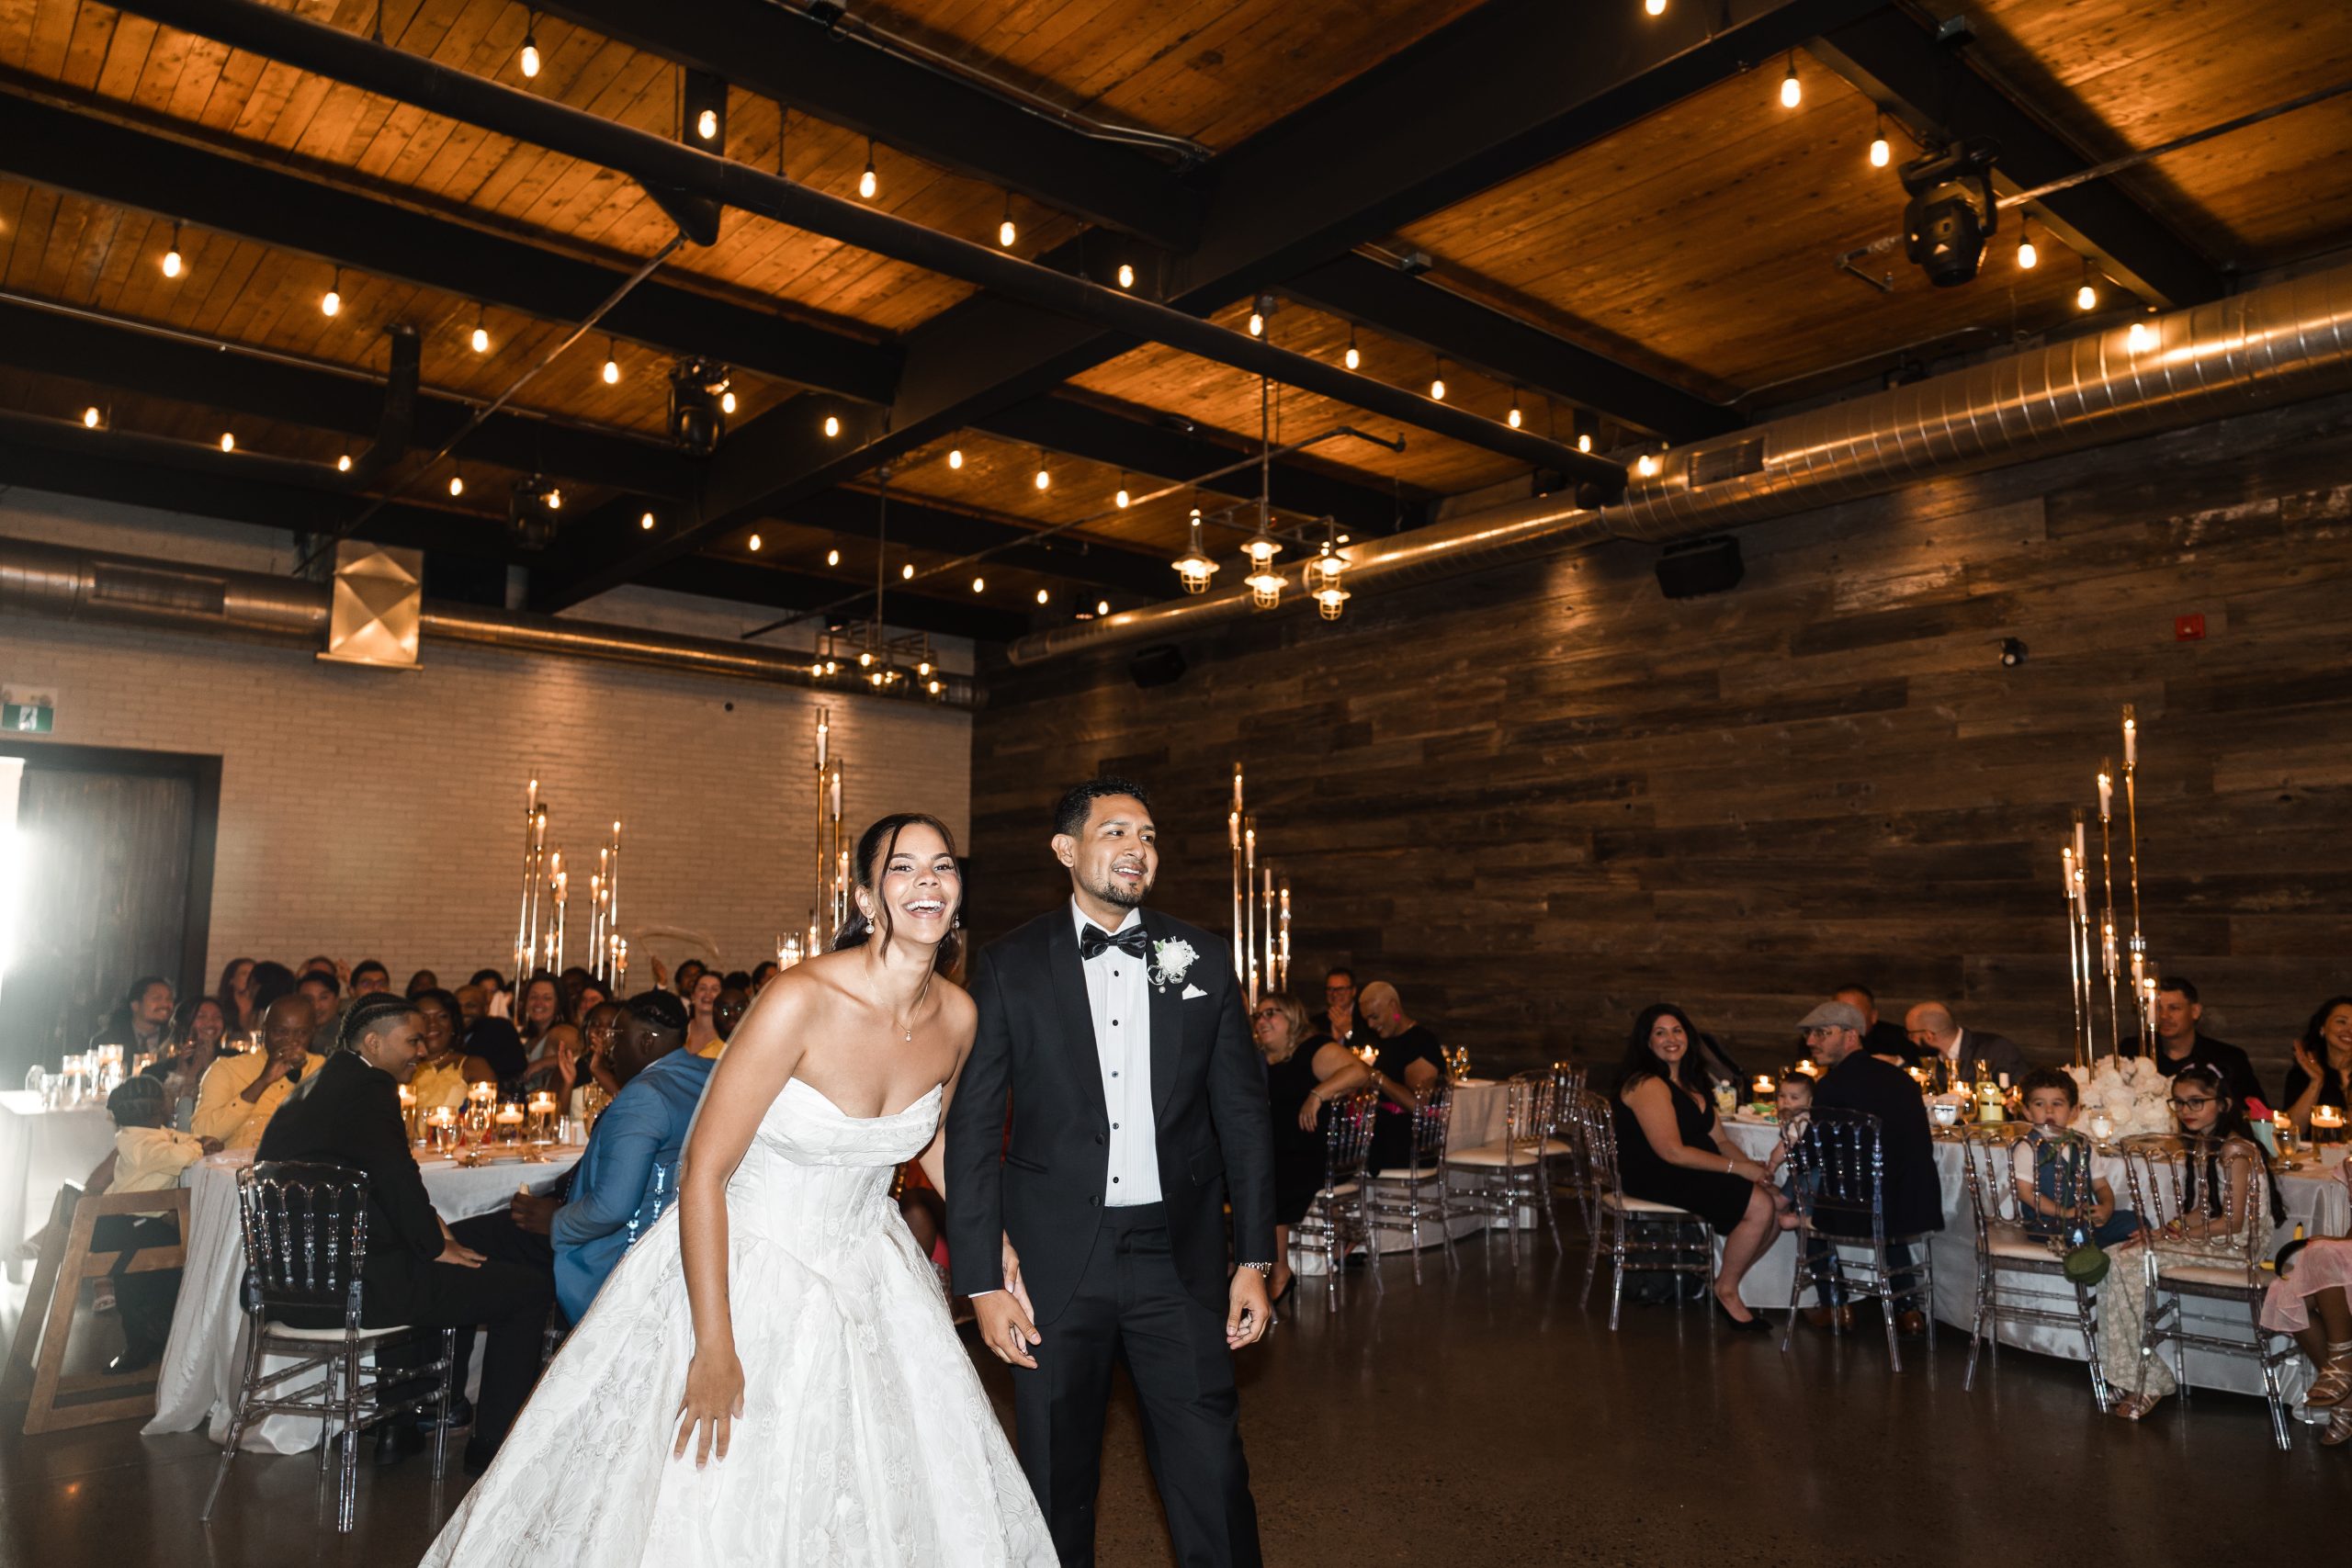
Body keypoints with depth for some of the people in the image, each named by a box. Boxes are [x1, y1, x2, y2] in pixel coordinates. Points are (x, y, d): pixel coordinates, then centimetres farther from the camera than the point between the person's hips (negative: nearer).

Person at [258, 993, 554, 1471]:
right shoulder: (368, 1087, -13)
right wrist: (436, 1245, -9)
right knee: (530, 1289, -4)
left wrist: (426, 1229, 14)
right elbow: (397, 1176, -23)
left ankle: (400, 1425, 35)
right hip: (353, 1287, -10)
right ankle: (493, 1443, 6)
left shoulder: (310, 1087, 16)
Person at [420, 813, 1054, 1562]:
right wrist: (715, 1349, -21)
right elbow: (704, 1173, -22)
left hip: (867, 1269, 5)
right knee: (698, 1508, 4)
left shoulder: (958, 1016, -8)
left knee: (912, 1495, 13)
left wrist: (988, 1237, 10)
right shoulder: (800, 1001, -26)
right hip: (747, 1265, -5)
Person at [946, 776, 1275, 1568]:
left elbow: (1242, 1113, 5)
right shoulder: (1009, 966, -2)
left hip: (1177, 1256, 1)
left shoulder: (1202, 958, 3)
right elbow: (972, 1129, -2)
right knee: (1056, 1481, 13)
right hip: (1055, 1258, -1)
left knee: (1212, 1476, 3)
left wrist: (1254, 1259, 3)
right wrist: (983, 1278, -6)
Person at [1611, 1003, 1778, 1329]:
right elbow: (1672, 1152, -20)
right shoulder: (1647, 1085, -13)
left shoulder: (1691, 1083, 17)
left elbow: (1719, 1140, 15)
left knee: (1779, 1206, -7)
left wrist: (1752, 1166, -5)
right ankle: (1727, 1291, 0)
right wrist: (1738, 1168, -17)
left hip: (1694, 1173, 9)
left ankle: (1724, 1284, 7)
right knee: (1759, 1206, -21)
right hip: (1656, 1179, -9)